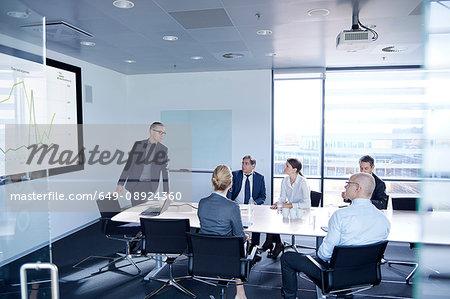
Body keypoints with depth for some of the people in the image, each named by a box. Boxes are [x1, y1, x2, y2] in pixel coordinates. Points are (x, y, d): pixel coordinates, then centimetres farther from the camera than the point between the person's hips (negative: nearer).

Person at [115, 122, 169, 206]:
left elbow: (165, 172, 1)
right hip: (135, 184, 1)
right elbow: (129, 164, 1)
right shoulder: (138, 144, 2)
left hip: (150, 187, 0)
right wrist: (120, 184, -5)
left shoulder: (163, 149, 1)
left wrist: (166, 193, -3)